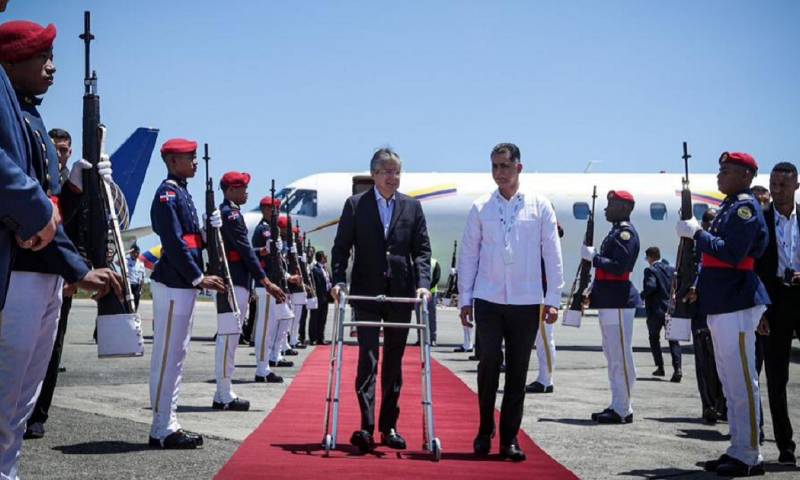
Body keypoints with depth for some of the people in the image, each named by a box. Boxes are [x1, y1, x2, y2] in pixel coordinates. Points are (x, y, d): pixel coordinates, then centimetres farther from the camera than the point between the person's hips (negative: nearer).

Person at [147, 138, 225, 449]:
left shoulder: (182, 193, 18)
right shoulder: (167, 194, -12)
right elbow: (174, 242, -19)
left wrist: (212, 227, 1)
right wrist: (199, 278, -18)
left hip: (184, 285, 10)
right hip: (172, 285, -10)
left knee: (176, 356, 12)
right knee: (167, 356, -6)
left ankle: (169, 426, 18)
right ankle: (162, 431, -2)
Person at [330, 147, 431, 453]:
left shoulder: (412, 207, 7)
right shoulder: (355, 205, 2)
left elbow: (422, 249, 5)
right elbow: (341, 247, 2)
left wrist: (422, 283, -9)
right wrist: (339, 281, -12)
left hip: (401, 293, 2)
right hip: (366, 293, -2)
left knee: (394, 362, 9)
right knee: (367, 360, -9)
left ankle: (389, 427, 16)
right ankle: (366, 427, -11)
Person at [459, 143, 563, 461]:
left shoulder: (539, 207, 3)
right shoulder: (481, 208, 5)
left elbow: (552, 255, 3)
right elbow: (468, 254, 8)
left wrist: (553, 299, -1)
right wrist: (465, 299, 4)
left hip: (526, 302, 0)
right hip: (488, 300, 0)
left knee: (517, 372, 4)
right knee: (488, 365, -2)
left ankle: (510, 438, 12)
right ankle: (485, 431, 15)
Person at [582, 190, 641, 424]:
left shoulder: (626, 232, -11)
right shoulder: (615, 231, 19)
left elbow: (619, 267, -21)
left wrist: (593, 256, -14)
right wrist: (592, 293, 16)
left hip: (619, 303, -10)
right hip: (608, 302, 10)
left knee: (621, 356, -7)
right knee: (613, 355, 13)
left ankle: (622, 411, -4)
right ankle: (618, 406, 19)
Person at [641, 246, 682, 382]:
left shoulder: (650, 270, -9)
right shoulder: (671, 269, 8)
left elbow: (650, 286, -24)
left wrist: (642, 296, -9)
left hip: (655, 311, -4)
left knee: (654, 338, 17)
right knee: (673, 340, 2)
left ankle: (660, 367, 16)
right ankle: (677, 368, -16)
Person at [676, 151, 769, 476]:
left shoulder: (745, 207, -10)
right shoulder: (730, 207, 19)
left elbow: (731, 254, -21)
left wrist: (696, 233, -13)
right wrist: (699, 286, 11)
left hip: (737, 306, -10)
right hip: (722, 304, 10)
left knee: (741, 382, -6)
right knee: (731, 382, 13)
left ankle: (749, 456, -2)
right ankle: (738, 450, 20)